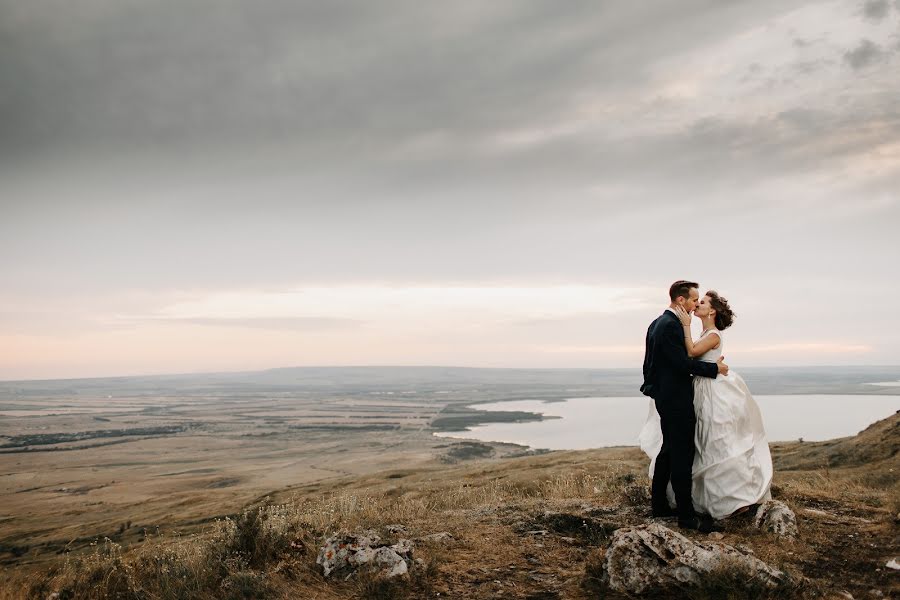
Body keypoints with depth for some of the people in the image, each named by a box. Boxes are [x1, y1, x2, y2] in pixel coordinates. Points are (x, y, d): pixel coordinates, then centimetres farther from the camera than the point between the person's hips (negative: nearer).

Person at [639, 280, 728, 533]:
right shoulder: (671, 325, -18)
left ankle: (659, 504, 24)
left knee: (667, 451, 16)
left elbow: (650, 363, 18)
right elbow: (683, 363, -22)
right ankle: (687, 516, -1)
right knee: (682, 455, -6)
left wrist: (652, 386, 24)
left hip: (664, 396, 10)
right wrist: (715, 368, -11)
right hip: (676, 399, -10)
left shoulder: (657, 323, 13)